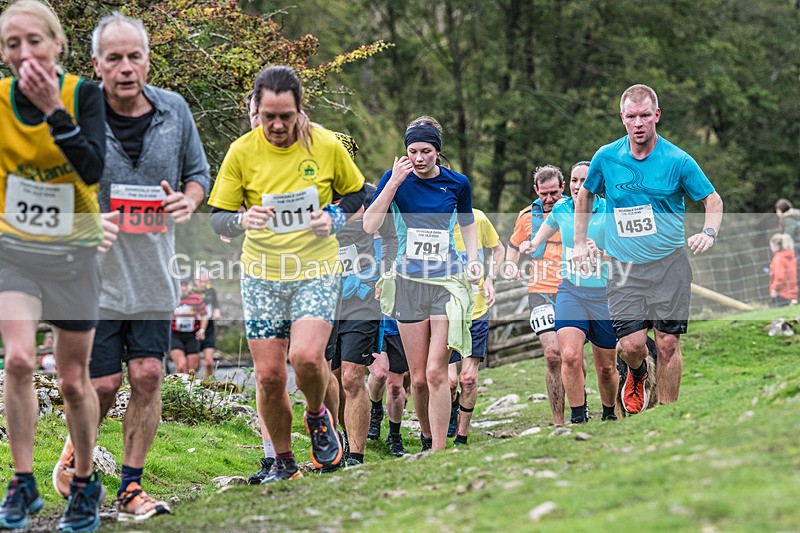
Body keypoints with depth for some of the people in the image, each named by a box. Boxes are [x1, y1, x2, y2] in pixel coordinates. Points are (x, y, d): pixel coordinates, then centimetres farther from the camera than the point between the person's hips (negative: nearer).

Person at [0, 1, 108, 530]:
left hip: (75, 251, -1)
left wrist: (53, 109, -34)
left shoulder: (84, 93, -14)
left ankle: (86, 483, 27)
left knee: (74, 380, 7)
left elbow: (94, 169, -28)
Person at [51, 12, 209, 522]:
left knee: (147, 376, 0)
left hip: (153, 276, 3)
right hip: (93, 275, -3)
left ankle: (131, 487, 12)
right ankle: (73, 457, 29)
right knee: (102, 384, -1)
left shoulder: (174, 110, 1)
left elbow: (199, 172, 14)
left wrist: (188, 199, -8)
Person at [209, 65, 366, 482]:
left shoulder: (326, 145, -6)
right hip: (261, 275, 2)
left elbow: (357, 193, 10)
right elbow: (217, 219, -1)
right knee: (269, 376, 0)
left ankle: (317, 416, 10)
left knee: (306, 356, -23)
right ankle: (283, 460, 21)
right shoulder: (242, 152, -6)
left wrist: (335, 218, -10)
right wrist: (242, 220, -24)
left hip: (316, 271, -1)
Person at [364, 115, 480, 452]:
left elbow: (468, 223, 18)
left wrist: (473, 260, 4)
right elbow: (369, 226, -12)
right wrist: (394, 182, -18)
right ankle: (427, 434, 27)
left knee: (436, 372, -12)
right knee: (418, 377, 4)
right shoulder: (396, 178, -1)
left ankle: (439, 451, -10)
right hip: (408, 282, 1)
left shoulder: (457, 183, 1)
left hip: (448, 281, -1)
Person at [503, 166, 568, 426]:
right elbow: (514, 245, 23)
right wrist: (510, 266, 5)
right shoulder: (528, 216, 7)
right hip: (541, 293, 0)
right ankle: (558, 421, -8)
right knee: (553, 354, -13)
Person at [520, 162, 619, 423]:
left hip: (604, 294, -2)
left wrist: (600, 253, -27)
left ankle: (609, 416, 32)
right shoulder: (561, 209, 3)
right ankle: (578, 417, -11)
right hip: (570, 292, 2)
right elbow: (544, 231, 26)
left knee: (606, 367, 9)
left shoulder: (608, 211, -8)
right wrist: (531, 245, 7)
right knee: (570, 356, -21)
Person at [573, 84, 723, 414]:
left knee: (668, 343, -3)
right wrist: (580, 244, 15)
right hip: (624, 267, 1)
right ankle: (636, 374, 29)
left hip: (669, 265, -1)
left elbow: (713, 200, 5)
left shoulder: (678, 161, -5)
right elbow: (585, 195, 19)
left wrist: (709, 232, -15)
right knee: (631, 343, -8)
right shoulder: (606, 158, 0)